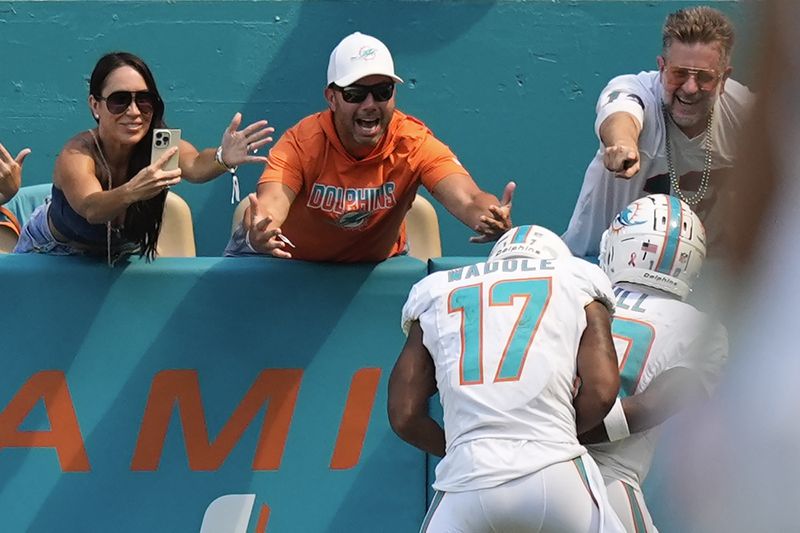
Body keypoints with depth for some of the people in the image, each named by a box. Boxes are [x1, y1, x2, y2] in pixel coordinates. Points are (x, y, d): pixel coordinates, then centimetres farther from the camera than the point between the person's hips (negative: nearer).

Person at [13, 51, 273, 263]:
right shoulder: (76, 156, -33)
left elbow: (195, 166, -46)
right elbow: (92, 209, -52)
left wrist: (223, 158, -69)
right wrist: (131, 192, -73)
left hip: (118, 251, 4)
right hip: (51, 252, -4)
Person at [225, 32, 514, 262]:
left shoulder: (414, 144, -26)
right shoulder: (302, 143, -30)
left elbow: (467, 201, -41)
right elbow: (270, 206, -46)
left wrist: (491, 218, -66)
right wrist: (256, 235, -72)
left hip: (375, 262, 1)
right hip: (288, 256, -1)